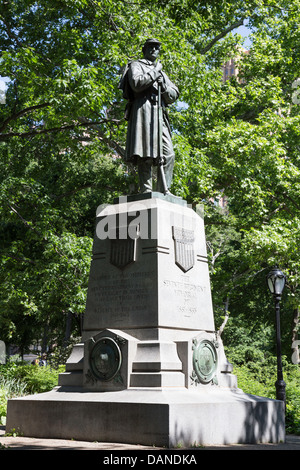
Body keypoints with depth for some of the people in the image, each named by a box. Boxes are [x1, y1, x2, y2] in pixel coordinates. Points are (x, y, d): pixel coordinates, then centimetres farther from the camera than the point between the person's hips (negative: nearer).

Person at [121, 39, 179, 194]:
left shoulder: (162, 73, 32)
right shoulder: (136, 65, 13)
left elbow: (173, 95, 20)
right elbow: (137, 84, -9)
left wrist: (163, 85, 0)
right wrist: (155, 72, 0)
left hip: (160, 114, 7)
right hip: (143, 109, -6)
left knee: (168, 154, -4)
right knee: (146, 153, -15)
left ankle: (164, 190, -3)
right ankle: (146, 190, -17)